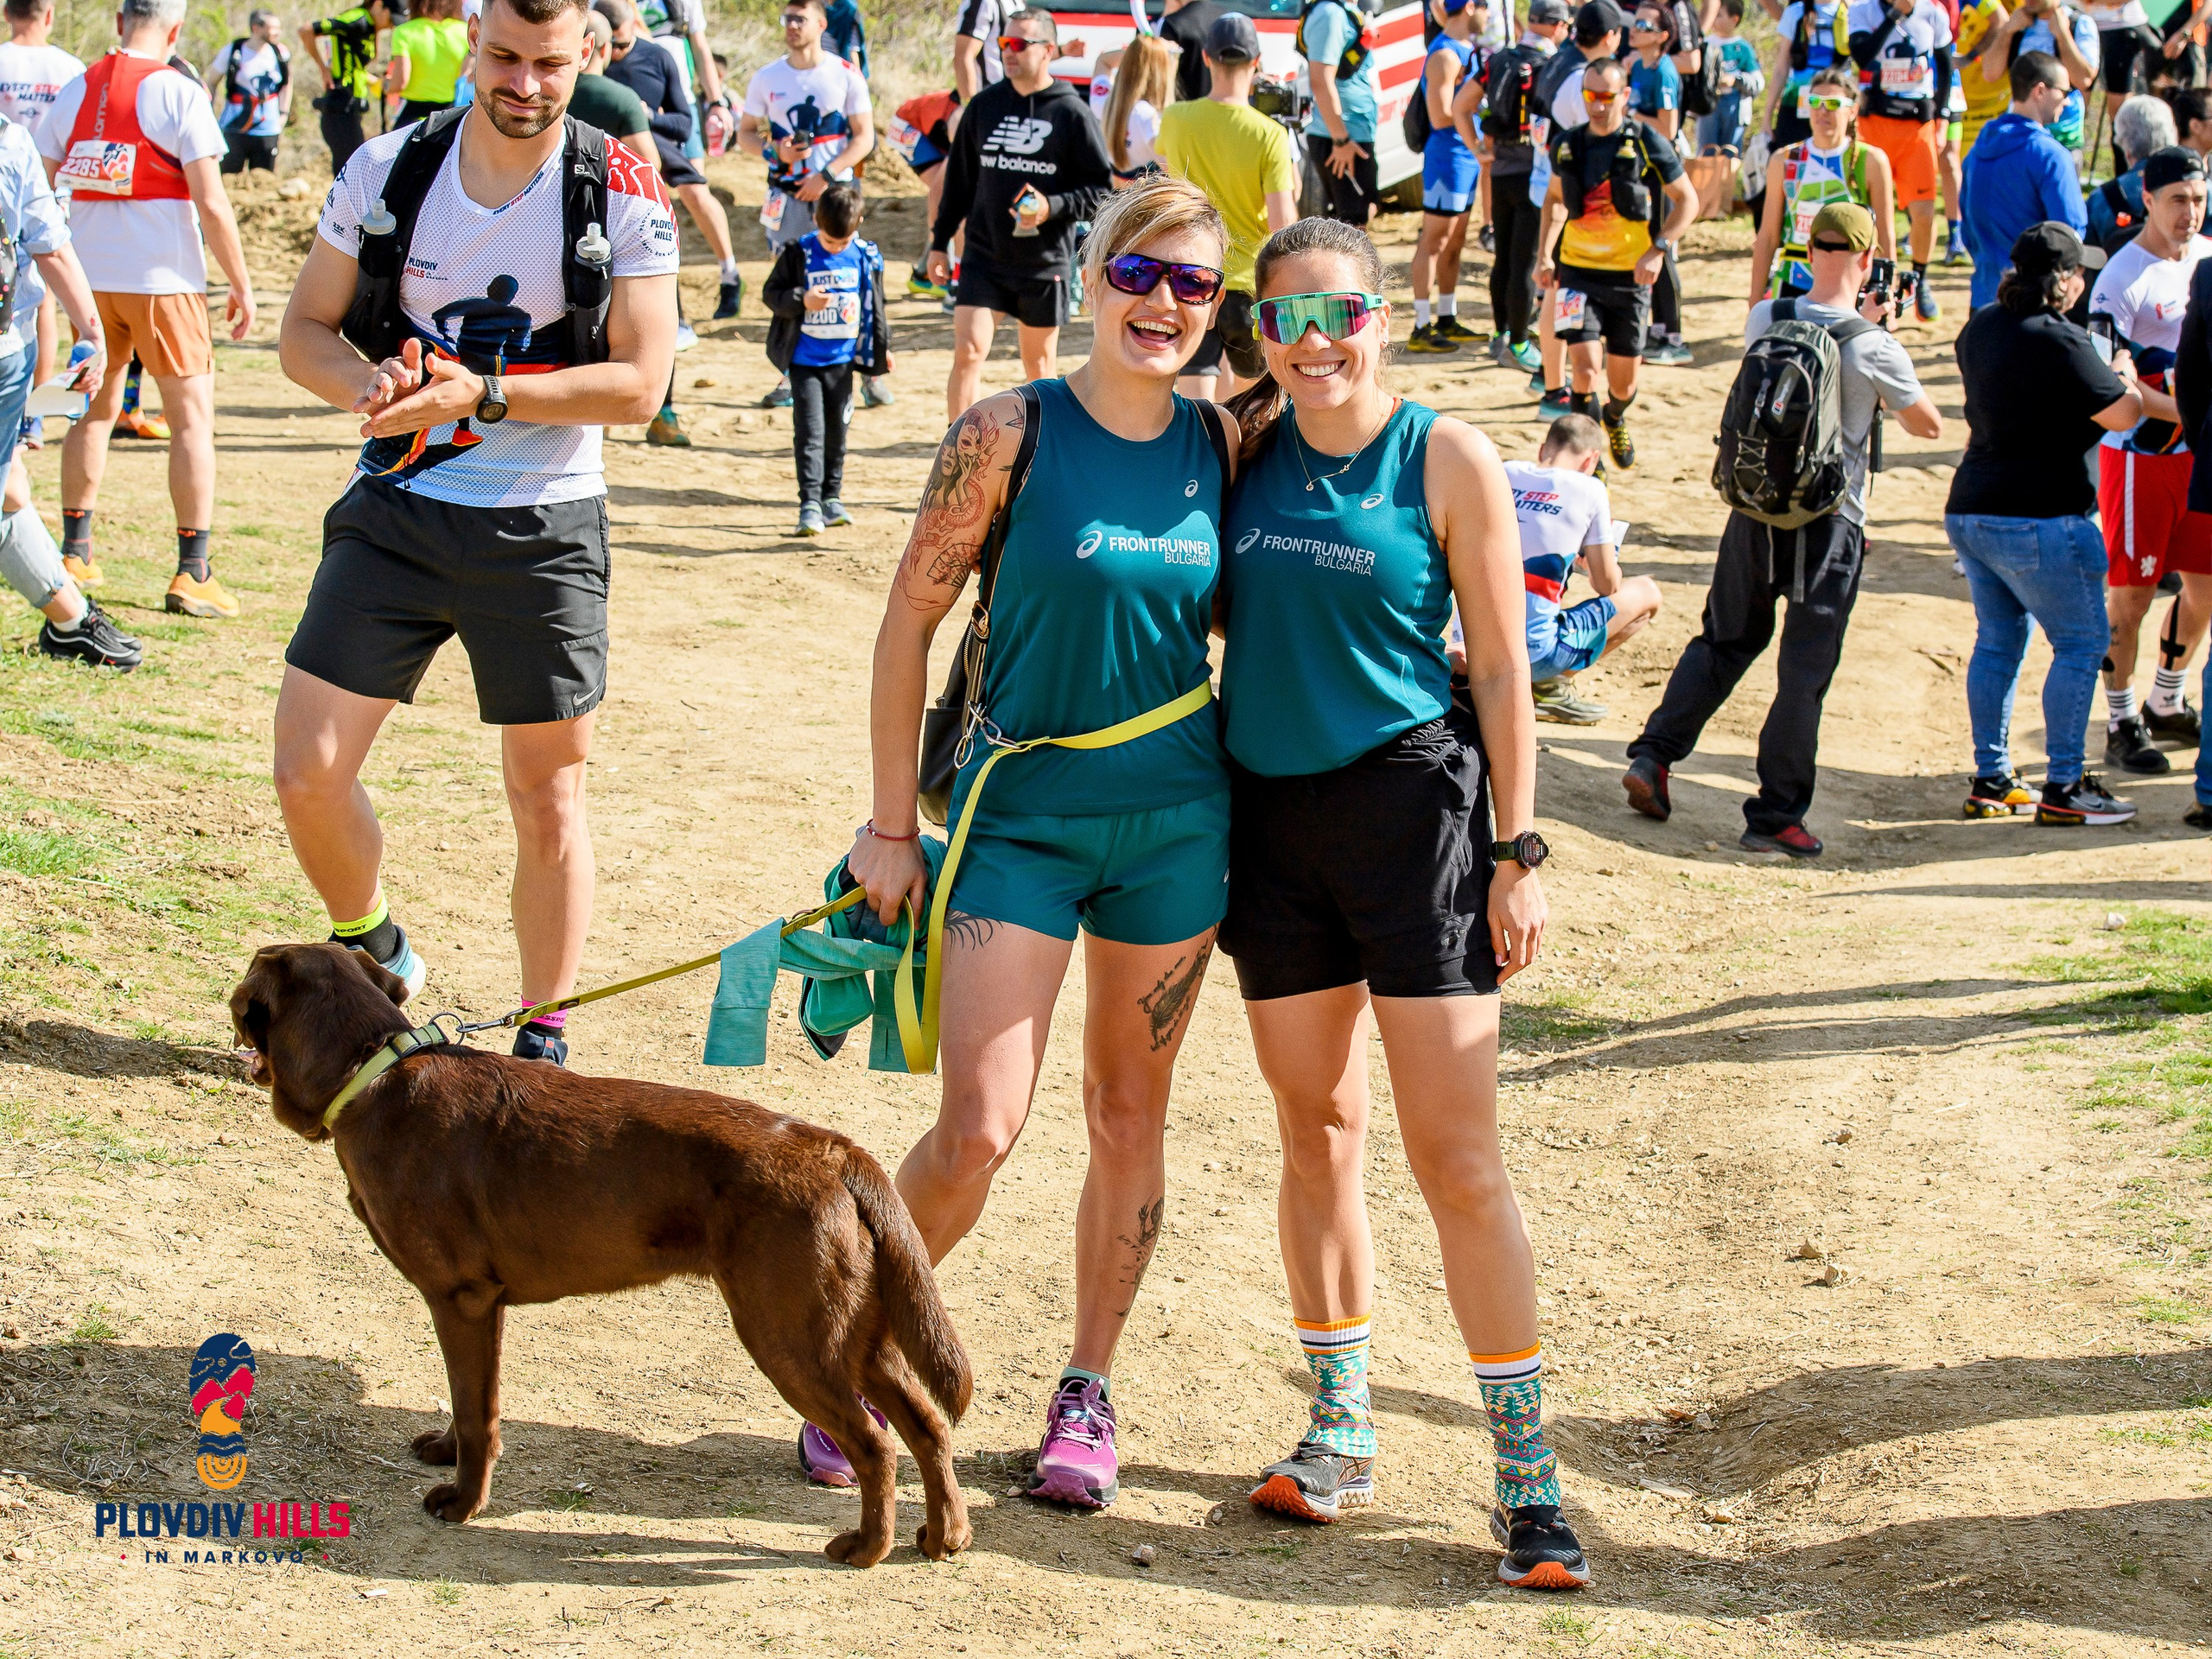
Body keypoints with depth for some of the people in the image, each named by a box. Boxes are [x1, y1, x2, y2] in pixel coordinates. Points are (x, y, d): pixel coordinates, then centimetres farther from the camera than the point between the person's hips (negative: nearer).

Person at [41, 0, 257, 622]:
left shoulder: (75, 92, 6)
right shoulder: (178, 93, -9)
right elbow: (211, 204, -12)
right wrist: (241, 285, -4)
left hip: (89, 278, 5)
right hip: (163, 280, -5)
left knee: (95, 409, 20)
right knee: (192, 415, 0)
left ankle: (73, 552, 24)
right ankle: (192, 573, -4)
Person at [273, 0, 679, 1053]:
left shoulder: (625, 195, -8)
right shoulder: (389, 168, -1)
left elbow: (639, 383, -12)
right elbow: (304, 332, 5)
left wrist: (480, 394, -23)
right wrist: (362, 384, -18)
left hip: (541, 529, -2)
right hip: (395, 511, 2)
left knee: (548, 797, 5)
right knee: (308, 772, -2)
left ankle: (541, 1044, 20)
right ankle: (372, 952, 27)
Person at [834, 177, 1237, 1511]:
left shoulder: (1221, 443, 1)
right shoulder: (1013, 433, -10)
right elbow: (910, 624, -5)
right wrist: (892, 824, -5)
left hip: (1176, 821, 4)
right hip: (1021, 811, -3)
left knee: (1131, 1113, 11)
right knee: (978, 1132, -9)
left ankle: (1090, 1390, 27)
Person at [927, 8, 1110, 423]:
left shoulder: (1071, 113, -5)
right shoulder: (984, 105, 5)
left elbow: (1102, 190, -4)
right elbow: (959, 178, 13)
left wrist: (1053, 207, -20)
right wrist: (939, 243, 12)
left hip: (1046, 262, -2)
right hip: (983, 257, 2)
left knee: (1039, 365, 11)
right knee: (967, 353, -11)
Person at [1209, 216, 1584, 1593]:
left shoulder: (1447, 458, -6)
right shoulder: (1247, 449, 5)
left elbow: (1501, 666, -4)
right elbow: (1210, 608, 17)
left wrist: (1519, 850, -7)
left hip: (1412, 807, -4)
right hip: (1272, 812, 4)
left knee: (1459, 1158, -6)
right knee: (1319, 1133, 12)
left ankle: (1530, 1476, 1)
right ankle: (1341, 1434, 24)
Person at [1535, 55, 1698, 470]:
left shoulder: (1646, 145, -7)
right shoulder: (1567, 146, 3)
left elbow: (1687, 200, -1)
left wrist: (1658, 249, -14)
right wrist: (1544, 254, 9)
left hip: (1630, 276, -1)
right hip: (1578, 272, 1)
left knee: (1623, 383, 9)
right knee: (1586, 367, -17)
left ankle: (1616, 419, 45)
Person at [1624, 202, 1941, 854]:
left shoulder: (1764, 320, -3)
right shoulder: (1875, 349, -15)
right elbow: (1929, 425, 2)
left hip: (1755, 509, 4)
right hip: (1829, 524, -4)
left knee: (1725, 640, 21)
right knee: (1805, 671, 4)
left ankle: (1654, 754, 11)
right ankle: (1774, 815, 6)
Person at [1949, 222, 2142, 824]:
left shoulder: (1982, 327, 7)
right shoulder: (2060, 342, -18)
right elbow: (2122, 414, -17)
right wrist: (2123, 372, 4)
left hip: (1970, 511, 8)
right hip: (2039, 519, -8)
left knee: (1998, 639, 16)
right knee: (2080, 642, 2)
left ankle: (1991, 780, 18)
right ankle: (2063, 786, 2)